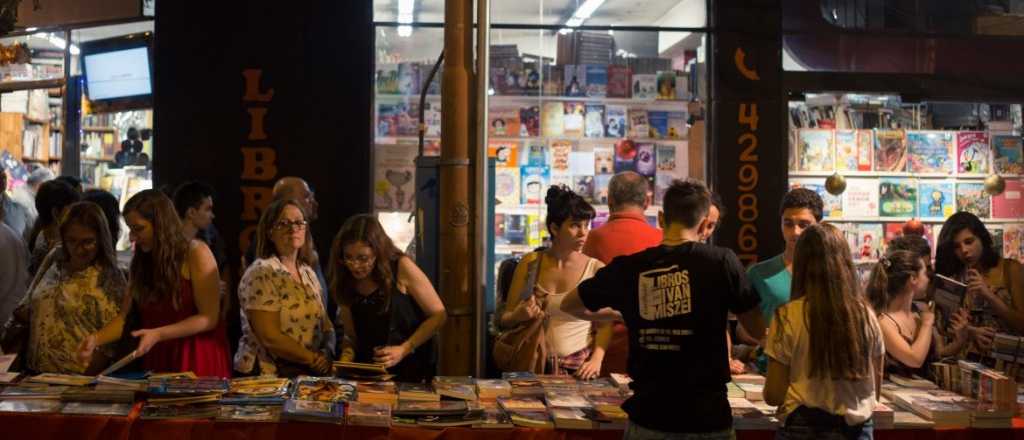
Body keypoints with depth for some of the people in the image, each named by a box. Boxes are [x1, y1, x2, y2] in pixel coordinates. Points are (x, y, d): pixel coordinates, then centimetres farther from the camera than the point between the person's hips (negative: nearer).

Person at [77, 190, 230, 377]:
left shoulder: (197, 253, -9)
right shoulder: (140, 262, 10)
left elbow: (209, 318, -13)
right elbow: (125, 317, 7)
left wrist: (158, 335, -20)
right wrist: (96, 339, -9)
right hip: (157, 361, 5)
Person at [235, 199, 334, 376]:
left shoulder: (308, 272, 13)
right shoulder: (261, 273, -9)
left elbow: (325, 323, 13)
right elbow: (270, 337, -16)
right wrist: (313, 358, -13)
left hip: (308, 374, 7)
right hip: (269, 374, -7)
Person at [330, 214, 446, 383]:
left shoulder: (401, 267, -9)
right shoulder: (347, 283, 4)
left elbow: (438, 315, -5)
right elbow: (351, 336, 13)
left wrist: (403, 349, -12)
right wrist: (345, 360, -7)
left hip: (413, 371, -4)